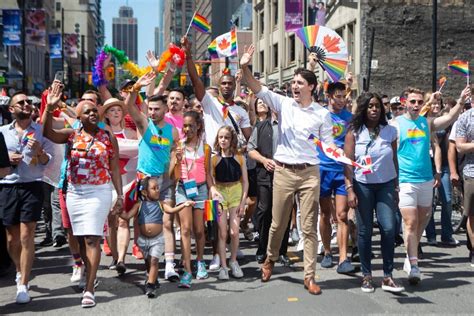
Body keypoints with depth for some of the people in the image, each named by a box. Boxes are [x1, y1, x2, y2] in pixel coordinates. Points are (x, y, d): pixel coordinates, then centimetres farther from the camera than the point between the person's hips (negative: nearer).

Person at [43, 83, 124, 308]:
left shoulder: (108, 137, 0)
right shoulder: (72, 135, 3)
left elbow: (114, 169, 1)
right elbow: (48, 133, -14)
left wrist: (120, 195, -4)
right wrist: (50, 108, -27)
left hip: (99, 192, -3)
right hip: (74, 193, 3)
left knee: (92, 239, -9)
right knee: (81, 238, 11)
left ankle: (89, 289, -9)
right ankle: (90, 276, 30)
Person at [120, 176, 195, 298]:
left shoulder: (160, 204, -1)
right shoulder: (139, 205, -1)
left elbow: (171, 210, -14)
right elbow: (127, 216, -2)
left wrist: (184, 205, -28)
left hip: (157, 239, -2)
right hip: (143, 239, 2)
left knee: (154, 260, -9)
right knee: (148, 261, 16)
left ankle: (150, 284, -7)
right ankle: (153, 279, 37)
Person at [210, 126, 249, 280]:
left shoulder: (239, 158, 0)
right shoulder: (214, 159, -3)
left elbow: (245, 181, 2)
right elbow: (210, 181, -6)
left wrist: (243, 202, -4)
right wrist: (213, 191, -26)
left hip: (236, 193, 1)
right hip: (220, 194, -1)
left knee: (234, 232, -3)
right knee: (222, 232, -1)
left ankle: (233, 261, 18)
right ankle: (223, 266, 8)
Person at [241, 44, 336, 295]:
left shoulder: (322, 114, 2)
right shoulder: (283, 104, 3)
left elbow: (328, 143, 4)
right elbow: (258, 90, -6)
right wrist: (245, 68, -20)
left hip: (309, 173, -1)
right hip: (283, 171, 1)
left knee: (309, 227, 2)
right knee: (278, 223, 11)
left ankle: (310, 277, 9)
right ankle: (270, 259, 38)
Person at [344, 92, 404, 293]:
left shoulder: (390, 131, 5)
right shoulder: (354, 132, -1)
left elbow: (394, 161, 8)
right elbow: (348, 163, -4)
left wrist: (396, 188, 8)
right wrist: (350, 190, -10)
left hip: (386, 185, 1)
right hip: (362, 186, -1)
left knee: (388, 228, -9)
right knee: (365, 231, 4)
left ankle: (388, 276, 1)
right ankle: (366, 275, 16)